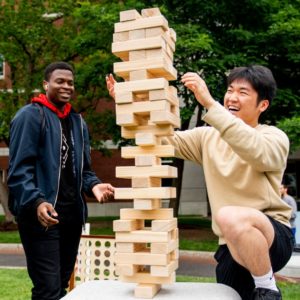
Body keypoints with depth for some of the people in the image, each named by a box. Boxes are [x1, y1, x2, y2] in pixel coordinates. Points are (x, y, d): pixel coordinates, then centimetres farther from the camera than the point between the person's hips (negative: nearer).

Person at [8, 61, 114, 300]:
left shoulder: (78, 122, 16)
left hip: (72, 214, 7)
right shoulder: (30, 116, -6)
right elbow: (19, 169, -14)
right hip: (42, 215, -7)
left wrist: (94, 185, -4)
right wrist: (36, 202, -28)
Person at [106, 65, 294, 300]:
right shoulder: (208, 137, 9)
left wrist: (209, 103, -35)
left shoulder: (275, 137, -6)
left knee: (229, 217, -33)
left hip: (274, 238, -5)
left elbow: (257, 152, -29)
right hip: (232, 246, 5)